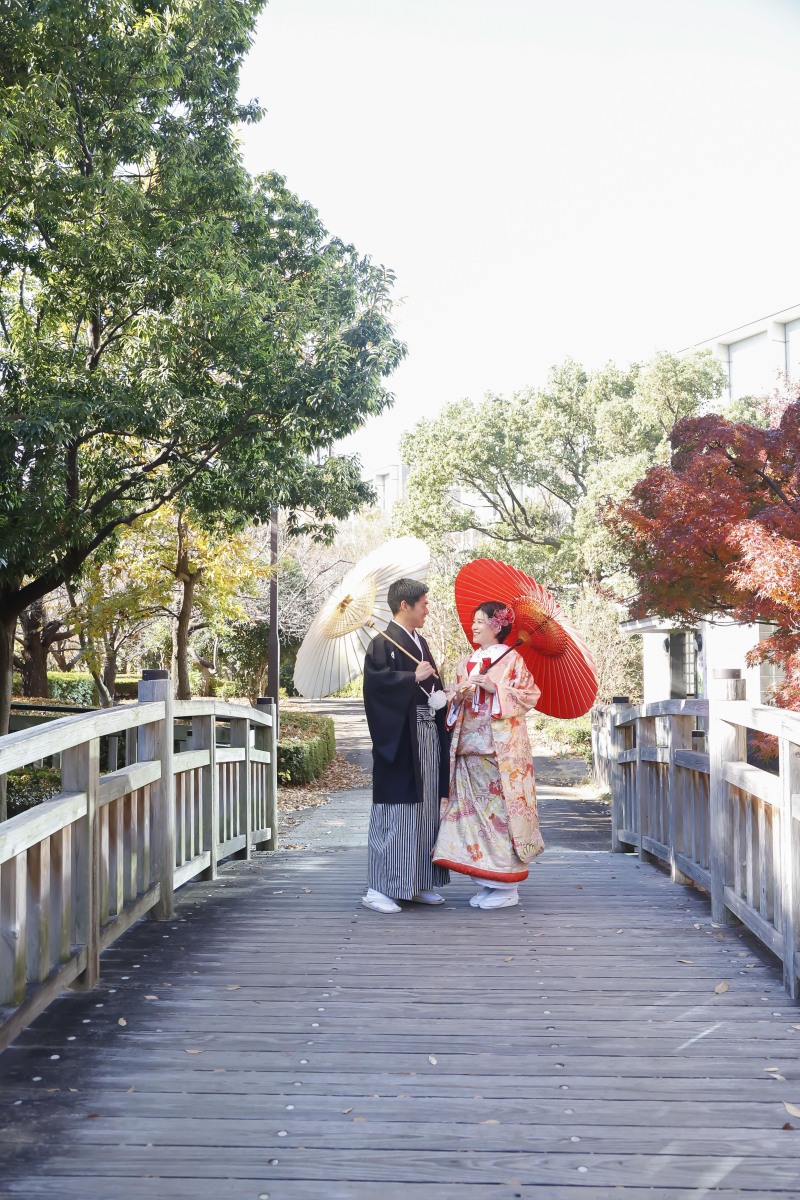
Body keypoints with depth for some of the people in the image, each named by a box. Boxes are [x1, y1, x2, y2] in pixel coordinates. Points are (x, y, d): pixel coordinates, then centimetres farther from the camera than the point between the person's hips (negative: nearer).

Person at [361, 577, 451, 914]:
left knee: (426, 811, 10)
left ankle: (418, 884, 19)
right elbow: (375, 681, -20)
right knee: (395, 814, -6)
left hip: (428, 735, 9)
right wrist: (413, 678, -18)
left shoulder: (420, 643, 19)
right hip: (401, 739, -8)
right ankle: (379, 888, 0)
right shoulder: (383, 643, -7)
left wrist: (440, 697, 3)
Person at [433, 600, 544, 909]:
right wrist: (459, 693, -3)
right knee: (474, 808, 3)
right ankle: (487, 883, 12)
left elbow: (530, 696, -6)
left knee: (501, 808, -6)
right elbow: (453, 703, 19)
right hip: (470, 746, 6)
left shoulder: (512, 659, 0)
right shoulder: (466, 663, 17)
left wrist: (495, 688, -14)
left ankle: (507, 887, 1)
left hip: (502, 747, -6)